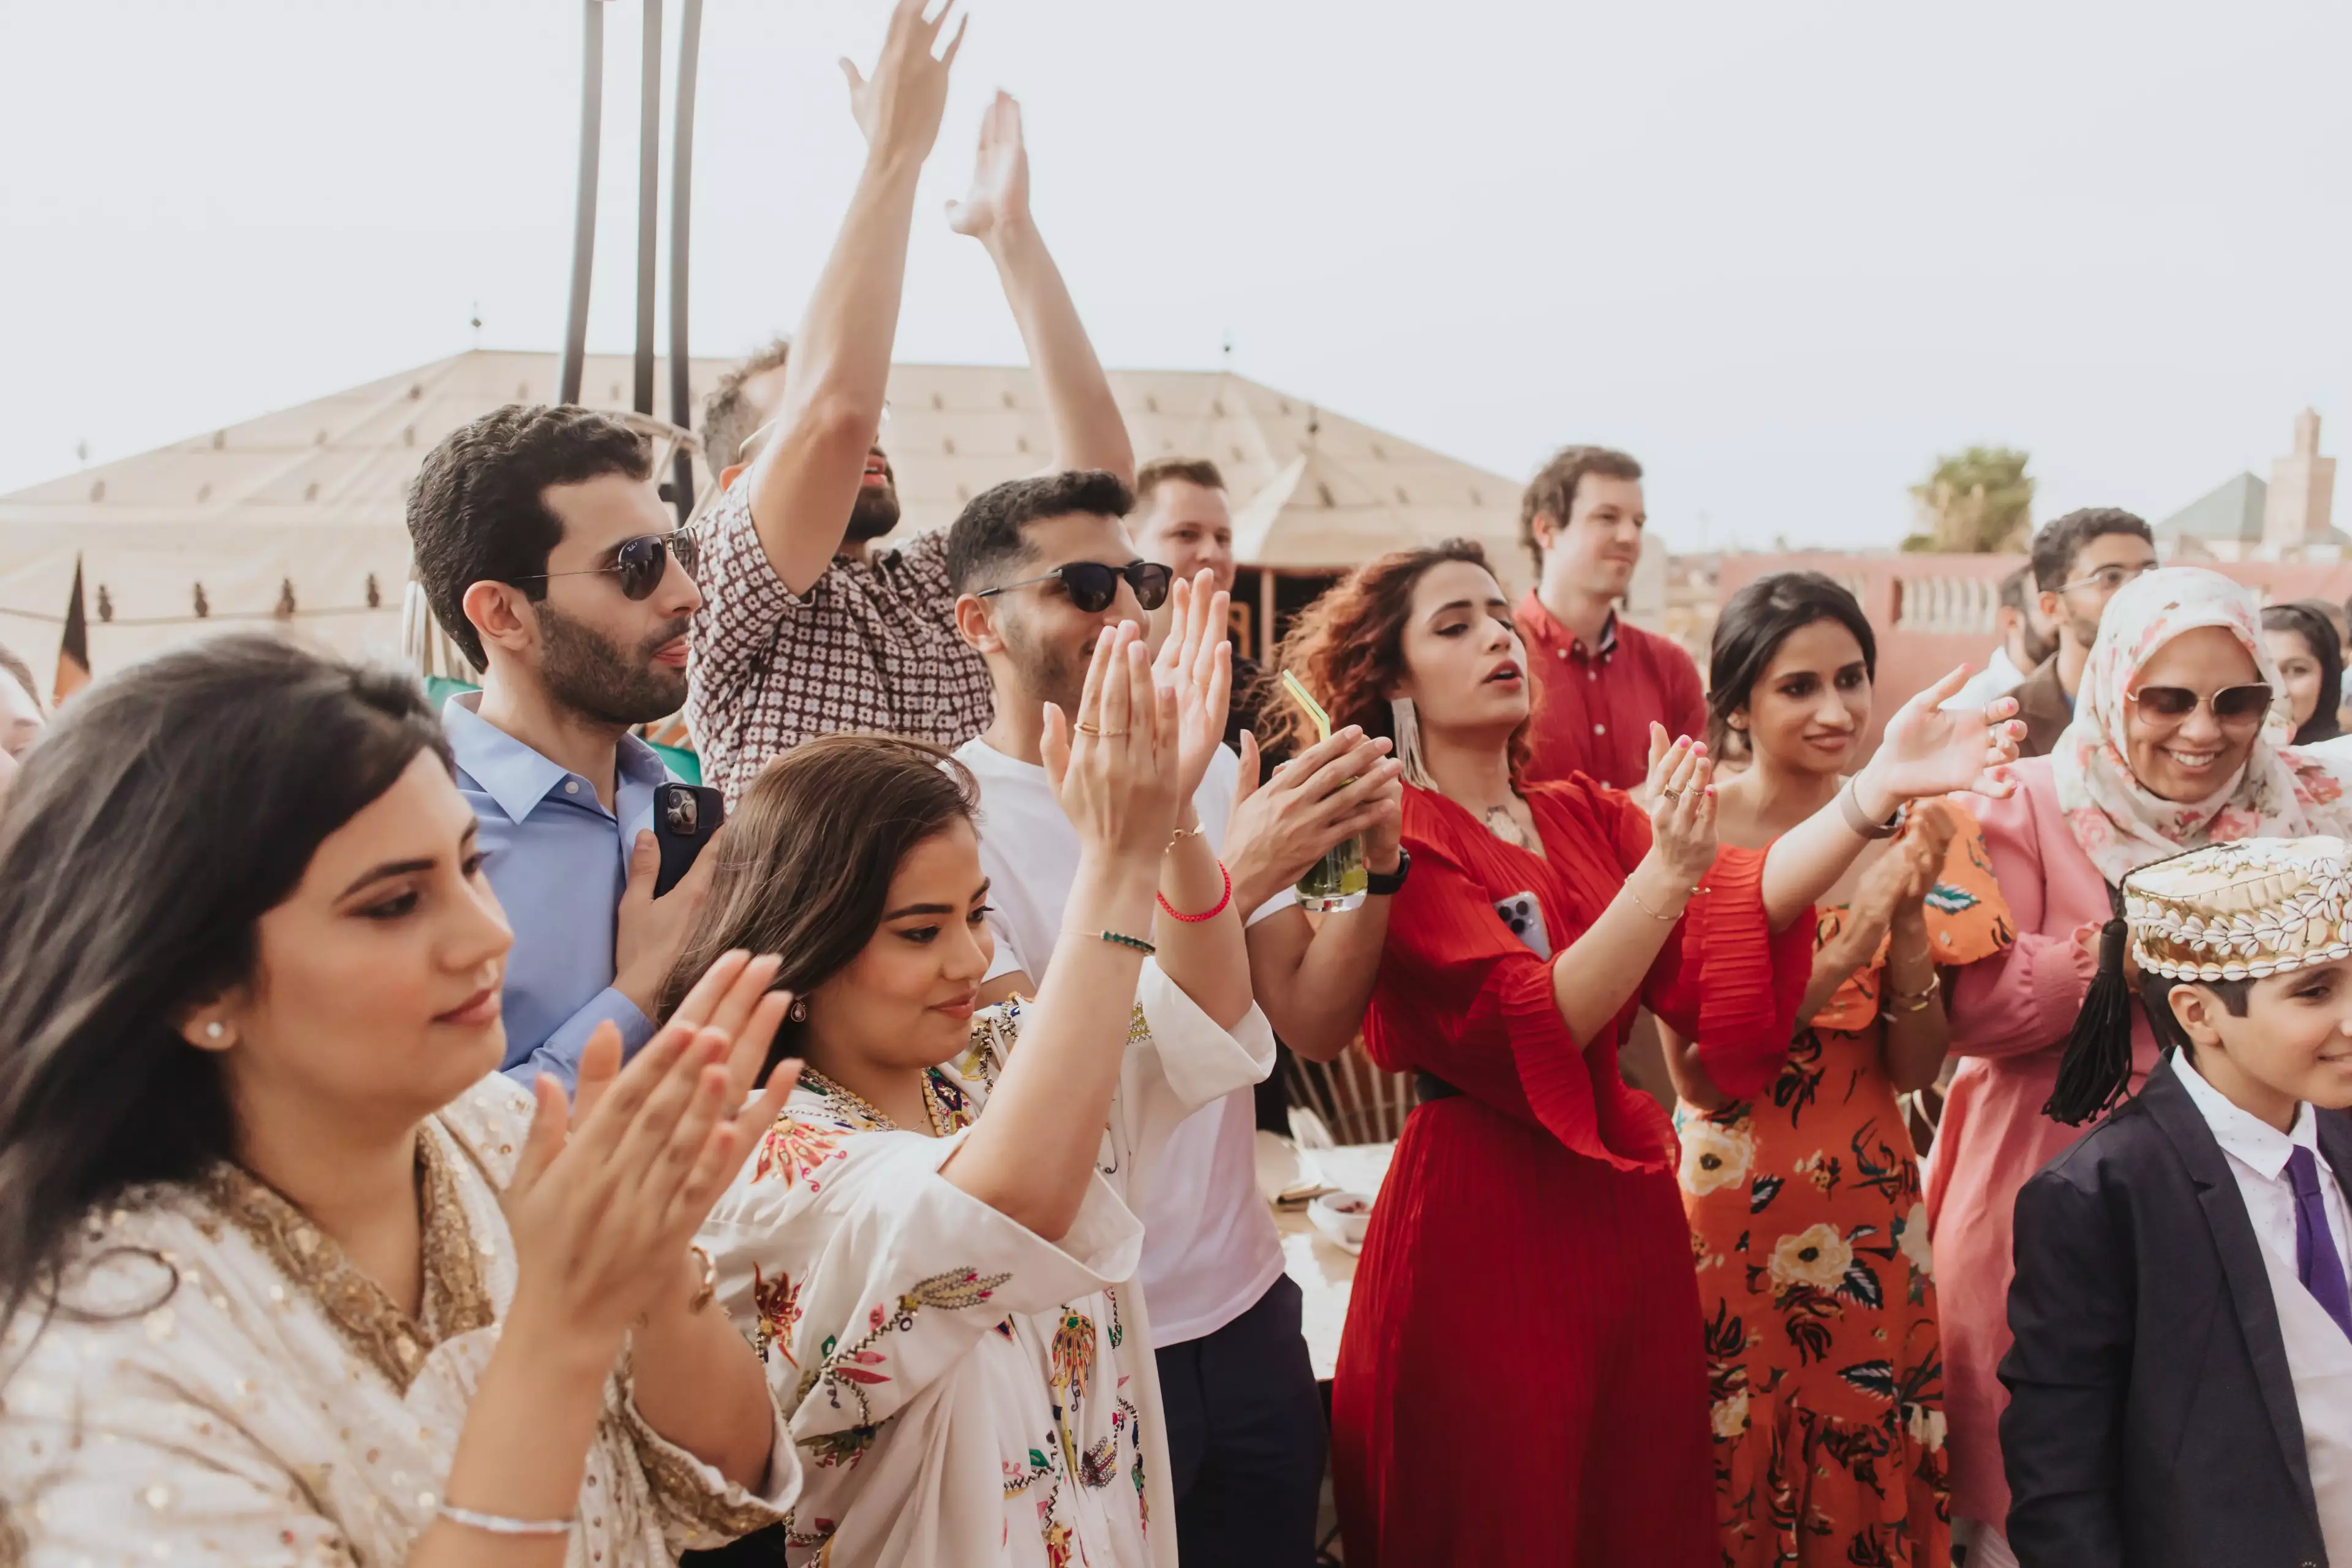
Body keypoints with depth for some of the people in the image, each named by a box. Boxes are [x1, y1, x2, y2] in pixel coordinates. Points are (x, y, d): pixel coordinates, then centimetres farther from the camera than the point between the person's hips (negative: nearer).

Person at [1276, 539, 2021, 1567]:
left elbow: (1734, 908, -8)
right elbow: (1525, 1028, -22)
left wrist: (1878, 787, -20)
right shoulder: (1394, 841, -10)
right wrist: (1665, 871, -32)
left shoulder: (1585, 818, 9)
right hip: (1483, 1222, -6)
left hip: (1627, 1208, 6)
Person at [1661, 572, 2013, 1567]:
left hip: (1870, 1204, 3)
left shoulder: (1904, 835, -1)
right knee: (1728, 1488, 12)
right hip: (1730, 1204, -3)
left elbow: (1914, 1071, -1)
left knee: (1873, 1488, 17)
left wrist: (1912, 921, -17)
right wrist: (1841, 953, -26)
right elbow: (1696, 1076, -15)